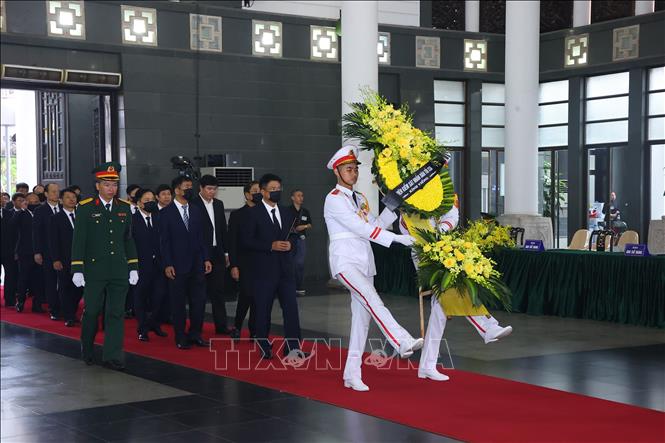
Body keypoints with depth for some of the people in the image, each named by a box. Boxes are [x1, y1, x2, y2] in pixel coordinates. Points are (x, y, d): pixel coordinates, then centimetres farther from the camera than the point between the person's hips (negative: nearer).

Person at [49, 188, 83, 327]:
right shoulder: (56, 218, 1)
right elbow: (53, 241, -3)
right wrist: (55, 260, -11)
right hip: (64, 260, -2)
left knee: (79, 287, 0)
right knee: (65, 288, 2)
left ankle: (71, 312, 21)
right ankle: (69, 317, 10)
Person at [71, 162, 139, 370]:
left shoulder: (124, 208, 7)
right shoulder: (85, 208, -4)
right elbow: (78, 240, -5)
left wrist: (133, 267, 8)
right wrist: (77, 269, -9)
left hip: (119, 271, 3)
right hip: (94, 270, -3)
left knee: (116, 313, 1)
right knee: (91, 312, 8)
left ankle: (112, 356, 5)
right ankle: (87, 349, 30)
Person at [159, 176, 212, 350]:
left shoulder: (196, 211, 11)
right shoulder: (166, 213, -3)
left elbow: (201, 237, 13)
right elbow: (164, 241, -5)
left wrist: (206, 259, 6)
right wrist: (167, 265, -11)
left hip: (197, 264, 4)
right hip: (177, 265, -4)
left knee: (199, 300, 2)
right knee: (178, 302, 3)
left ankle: (195, 334, 15)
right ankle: (180, 337, 12)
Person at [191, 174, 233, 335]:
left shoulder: (219, 204, 12)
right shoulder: (193, 205, -9)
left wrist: (226, 252, 13)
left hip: (217, 253, 6)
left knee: (218, 290, 7)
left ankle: (221, 325, 11)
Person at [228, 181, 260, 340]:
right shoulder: (237, 215, 1)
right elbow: (232, 242, -2)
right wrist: (234, 266, -9)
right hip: (245, 264, -3)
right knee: (246, 294, -10)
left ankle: (254, 331, 12)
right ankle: (237, 327, 10)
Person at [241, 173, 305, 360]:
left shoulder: (286, 213, 14)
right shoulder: (253, 213, -4)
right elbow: (246, 241, -10)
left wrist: (289, 245, -1)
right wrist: (271, 246, -17)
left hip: (285, 268, 5)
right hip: (264, 269, -4)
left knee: (291, 307, -3)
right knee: (263, 310, 3)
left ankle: (292, 348, -1)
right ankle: (264, 348, 17)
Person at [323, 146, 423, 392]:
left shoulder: (360, 199, 20)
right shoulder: (334, 199, -7)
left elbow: (375, 226, 12)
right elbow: (362, 229, -16)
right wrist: (397, 239, -19)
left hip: (365, 261, 8)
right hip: (345, 261, -8)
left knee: (362, 317, 3)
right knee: (372, 300, -29)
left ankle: (352, 374, 7)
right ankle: (403, 342, -44)